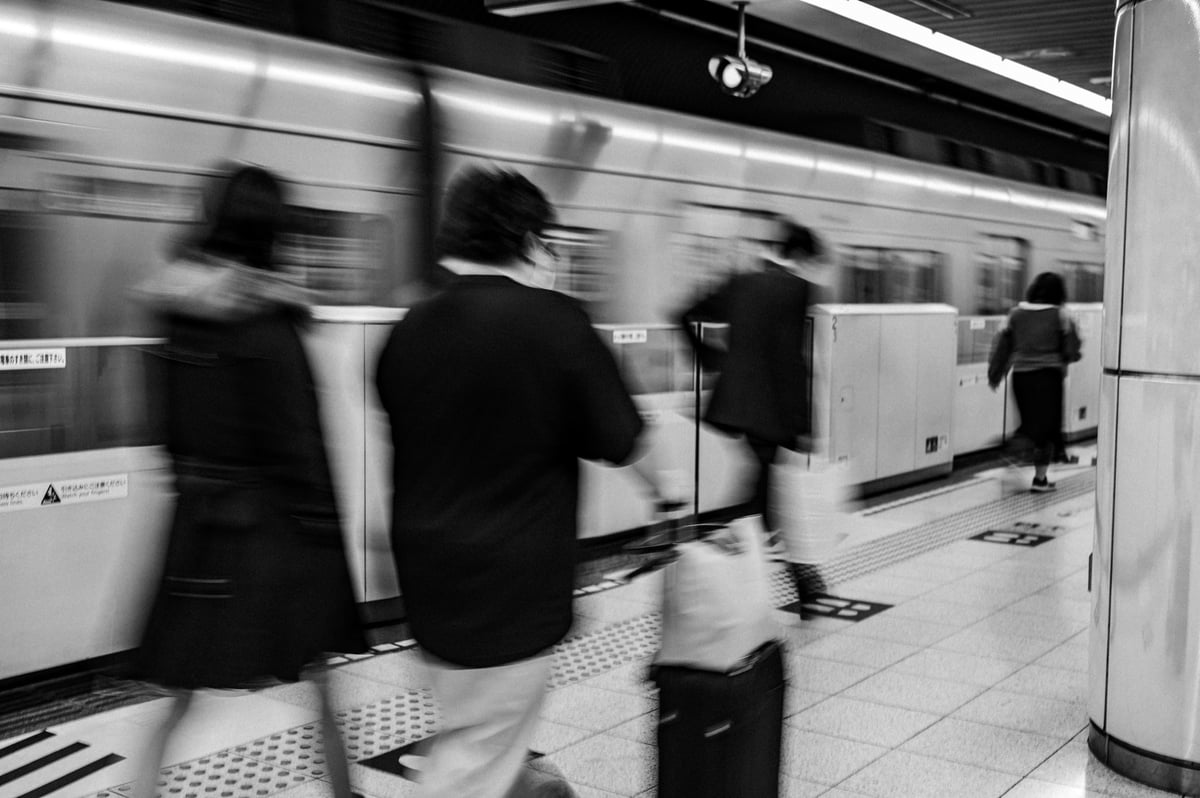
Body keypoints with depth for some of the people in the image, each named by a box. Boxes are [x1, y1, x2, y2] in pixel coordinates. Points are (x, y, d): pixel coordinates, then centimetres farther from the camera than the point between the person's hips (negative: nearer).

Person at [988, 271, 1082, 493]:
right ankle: (1040, 478, 6)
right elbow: (1071, 351, -2)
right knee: (1047, 427, 5)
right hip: (1049, 375, -3)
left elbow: (1001, 345, 6)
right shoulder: (1060, 316, -4)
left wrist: (994, 374, 14)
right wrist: (1062, 360, 20)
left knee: (1030, 424, 18)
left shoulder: (1016, 314, 4)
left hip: (1020, 375, 3)